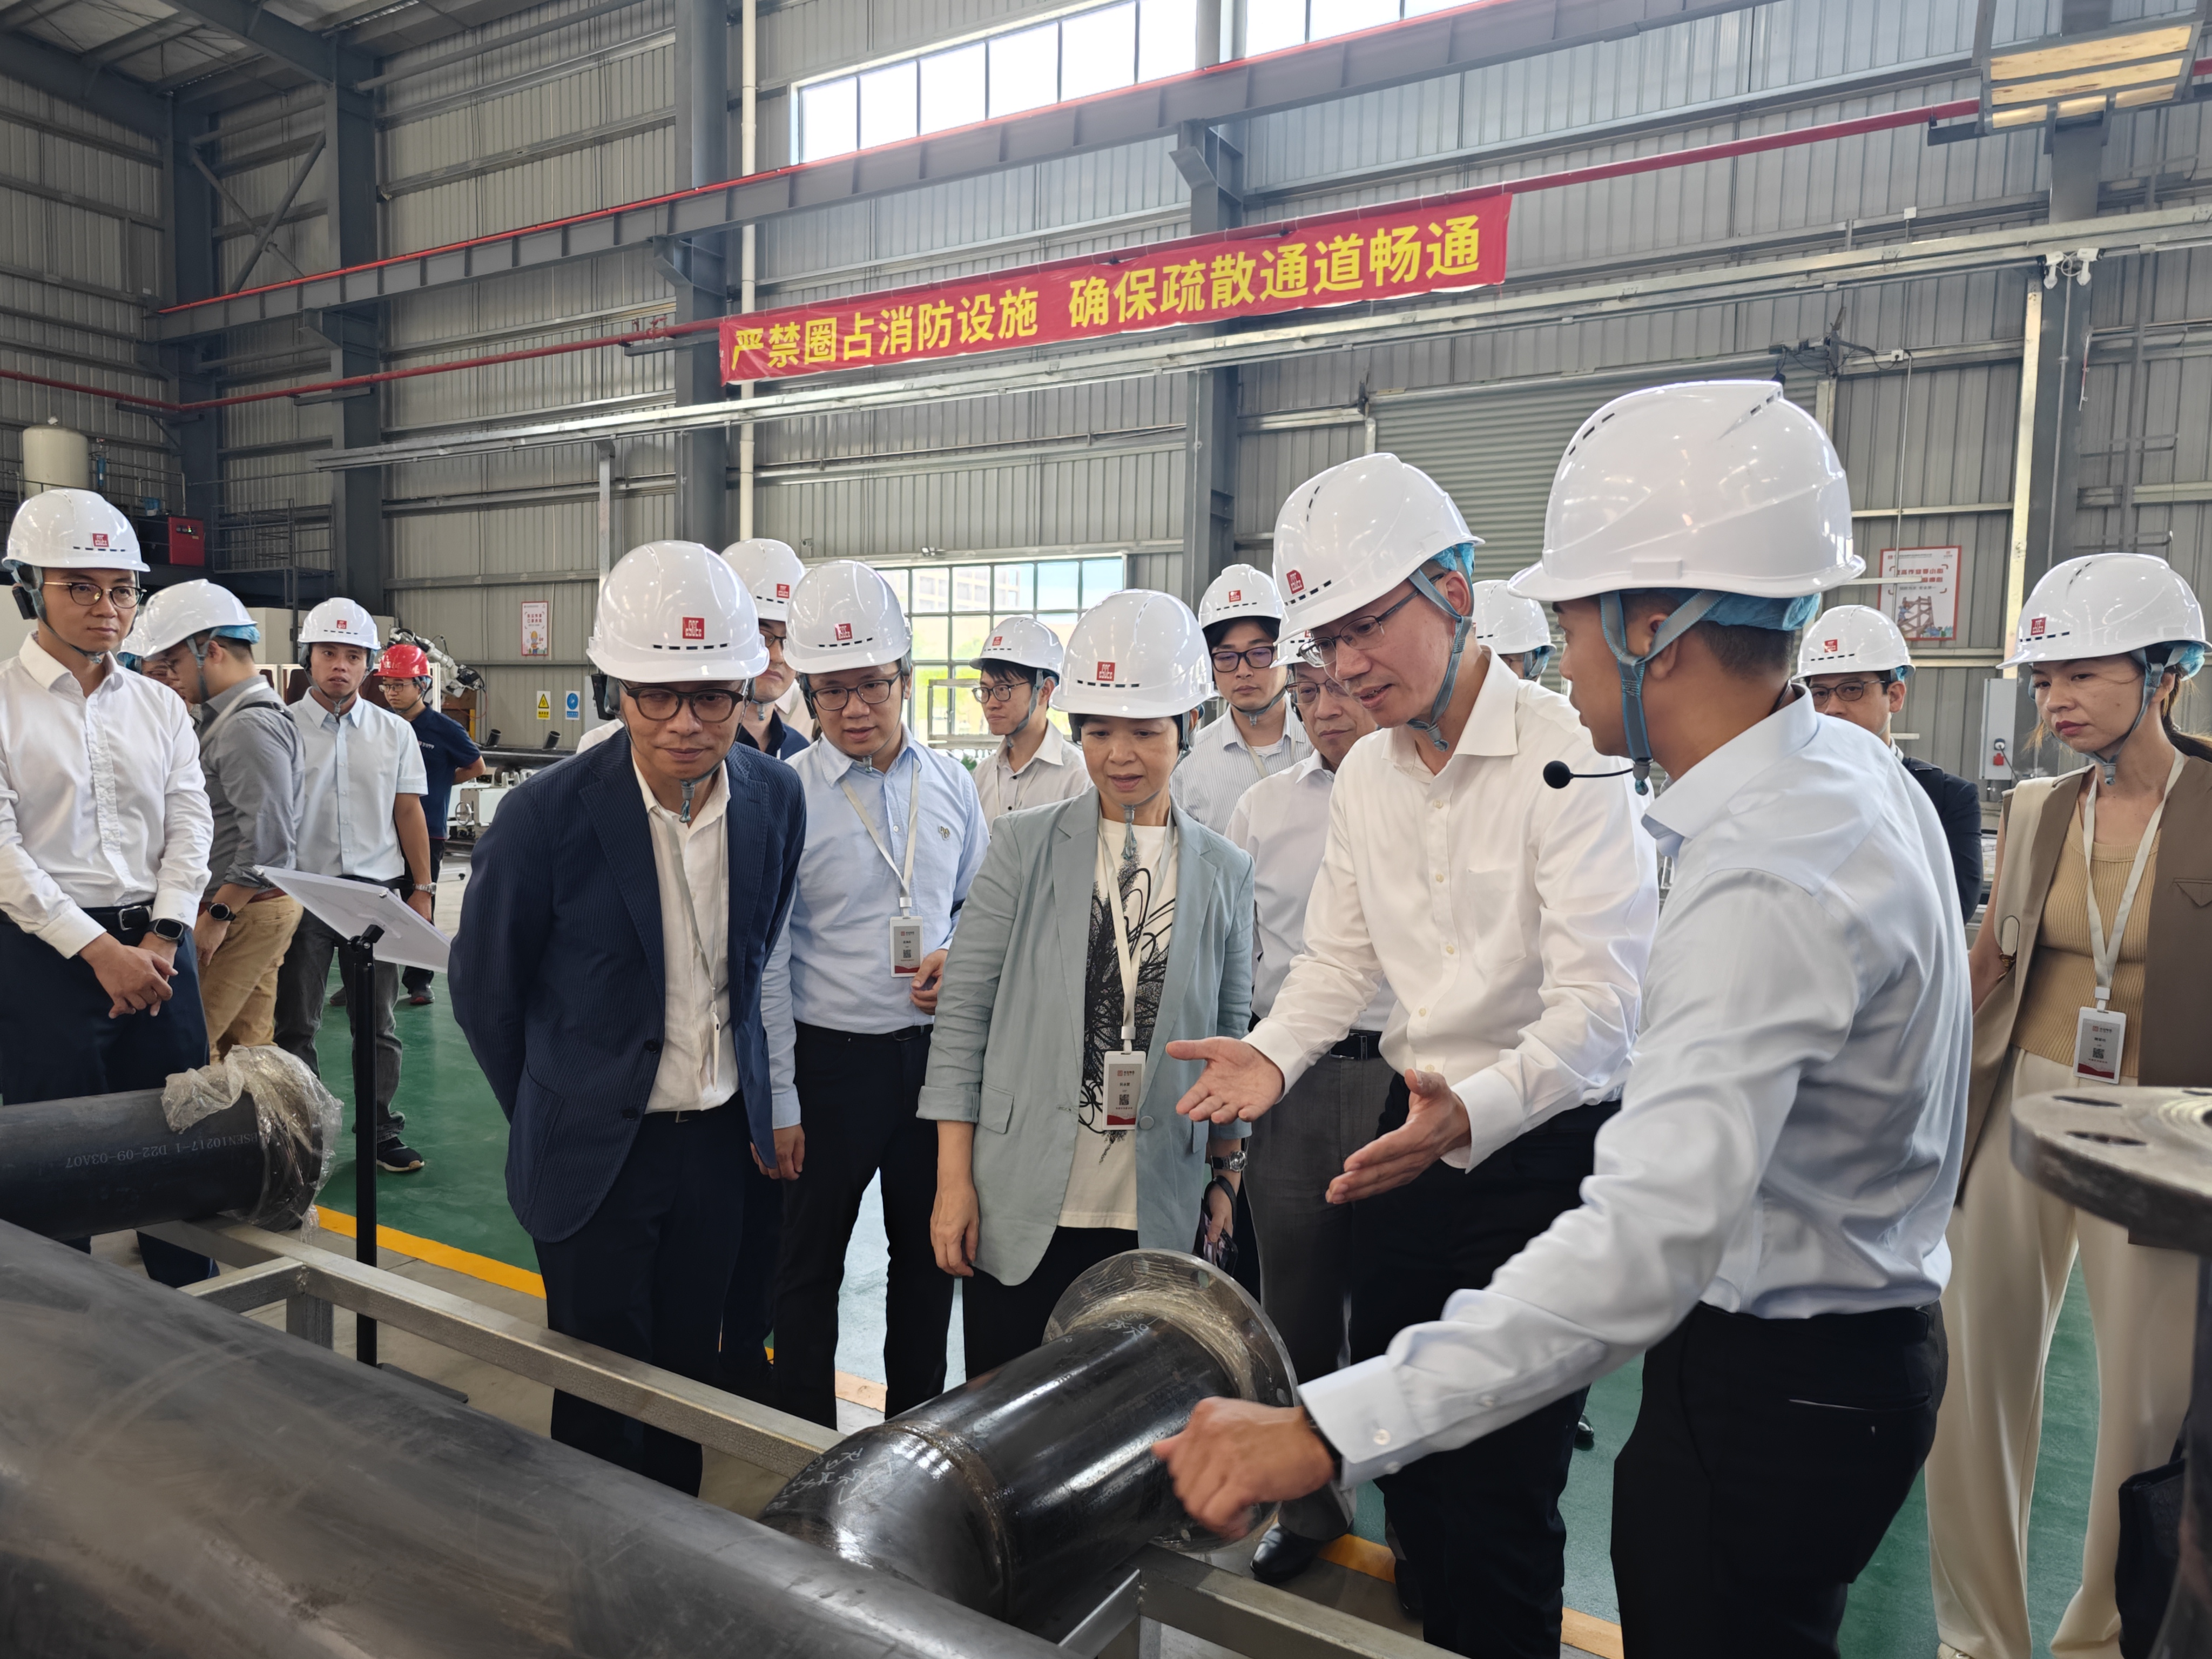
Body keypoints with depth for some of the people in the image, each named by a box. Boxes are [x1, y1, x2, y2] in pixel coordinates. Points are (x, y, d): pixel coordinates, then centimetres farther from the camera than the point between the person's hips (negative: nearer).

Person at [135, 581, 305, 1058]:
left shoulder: (252, 727, -17)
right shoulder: (224, 717, 15)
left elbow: (268, 841, -23)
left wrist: (218, 914, -19)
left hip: (245, 912, -10)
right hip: (250, 911, 10)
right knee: (247, 1045, 14)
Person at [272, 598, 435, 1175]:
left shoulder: (395, 732, 7)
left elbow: (409, 812, 9)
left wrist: (422, 889, 4)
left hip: (377, 890, 2)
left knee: (377, 1022, 7)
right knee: (295, 1024, 6)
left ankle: (381, 1131, 17)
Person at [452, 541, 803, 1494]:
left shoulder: (777, 798, -6)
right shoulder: (547, 818, -18)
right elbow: (483, 990, -3)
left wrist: (752, 1103, 12)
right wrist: (555, 1118, 6)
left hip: (719, 1140, 4)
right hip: (597, 1153, -3)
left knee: (688, 1377, 17)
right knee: (601, 1391, 9)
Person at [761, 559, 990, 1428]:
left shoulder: (950, 783, 2)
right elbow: (768, 959, -8)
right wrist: (778, 1101, -9)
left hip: (937, 1049, 4)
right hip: (831, 1056, -4)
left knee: (929, 1250, 17)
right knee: (810, 1261, 10)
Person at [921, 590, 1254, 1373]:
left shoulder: (1224, 873, 4)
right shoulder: (1025, 846, -1)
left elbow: (1230, 1038, 11)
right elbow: (963, 1012, -2)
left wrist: (1225, 1175, 11)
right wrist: (954, 1181, -4)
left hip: (1157, 1218, 1)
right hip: (1021, 1209, -1)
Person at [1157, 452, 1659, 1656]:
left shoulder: (1567, 755, -18)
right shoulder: (1366, 775, 6)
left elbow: (1600, 1002, -25)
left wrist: (1475, 1112, -41)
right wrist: (1274, 1054, -5)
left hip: (1543, 1145, -7)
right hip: (1414, 1128, 7)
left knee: (1498, 1491, 2)